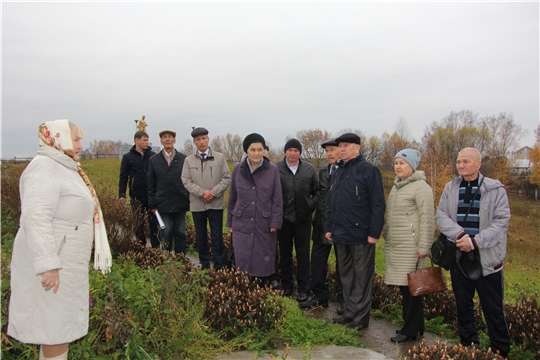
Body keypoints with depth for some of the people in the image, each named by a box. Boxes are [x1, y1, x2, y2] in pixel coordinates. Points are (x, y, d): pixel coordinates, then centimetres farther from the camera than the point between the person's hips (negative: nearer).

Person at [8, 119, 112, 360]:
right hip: (51, 263, -9)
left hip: (68, 262, 9)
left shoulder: (64, 168, 15)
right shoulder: (45, 167, -16)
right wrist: (48, 264, -30)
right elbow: (36, 218, -27)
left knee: (62, 320, 16)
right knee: (56, 324, 0)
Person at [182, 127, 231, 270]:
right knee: (201, 237, 9)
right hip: (197, 205, 1)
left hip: (216, 204, -1)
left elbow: (226, 179, 0)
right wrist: (202, 192, -15)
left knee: (217, 236, 2)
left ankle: (218, 267, 11)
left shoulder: (220, 157, 3)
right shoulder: (188, 160, 6)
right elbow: (186, 181, -1)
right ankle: (204, 266, 20)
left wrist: (214, 192, -14)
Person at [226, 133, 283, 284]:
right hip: (242, 224, 2)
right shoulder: (238, 169, 3)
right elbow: (232, 197, 10)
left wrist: (275, 222, -7)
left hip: (265, 225, -1)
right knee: (242, 262, 5)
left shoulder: (273, 170, -3)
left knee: (264, 263, 6)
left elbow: (277, 198, -2)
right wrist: (230, 222, 12)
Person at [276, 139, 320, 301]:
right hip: (284, 219, -1)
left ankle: (303, 289, 16)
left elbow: (317, 192, 10)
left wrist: (310, 207, -2)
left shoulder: (310, 169, 4)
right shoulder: (276, 168, -4)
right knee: (285, 254, 11)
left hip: (303, 219, 1)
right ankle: (287, 286, 24)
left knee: (303, 255, 6)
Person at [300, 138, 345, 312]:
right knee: (318, 260, 8)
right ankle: (319, 296, 22)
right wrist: (318, 217, 7)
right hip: (323, 223, 6)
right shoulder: (323, 170, 11)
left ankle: (344, 299, 22)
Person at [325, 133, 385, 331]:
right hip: (341, 235, 7)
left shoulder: (369, 170, -8)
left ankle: (361, 317, 14)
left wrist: (374, 232, -16)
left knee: (362, 277, 3)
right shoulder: (338, 172, 14)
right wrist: (329, 228, 13)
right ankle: (350, 312, 27)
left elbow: (378, 204, -13)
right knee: (346, 276, 14)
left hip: (361, 235, -7)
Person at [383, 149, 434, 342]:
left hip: (410, 247, -8)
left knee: (411, 287, -1)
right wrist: (387, 236, 18)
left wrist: (423, 247, -15)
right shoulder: (396, 186, 16)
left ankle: (410, 330, 9)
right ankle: (414, 326, 23)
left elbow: (427, 219, -13)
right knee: (403, 287, 11)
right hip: (394, 246, 8)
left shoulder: (421, 187, -9)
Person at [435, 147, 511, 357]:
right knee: (463, 305, 14)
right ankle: (468, 347, 29)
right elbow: (441, 216, -1)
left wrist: (475, 241, -19)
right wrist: (460, 235, -18)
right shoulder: (450, 188, 5)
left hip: (487, 257, -3)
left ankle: (501, 351, 21)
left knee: (493, 308, 5)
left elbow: (502, 221, -9)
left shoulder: (495, 189, -4)